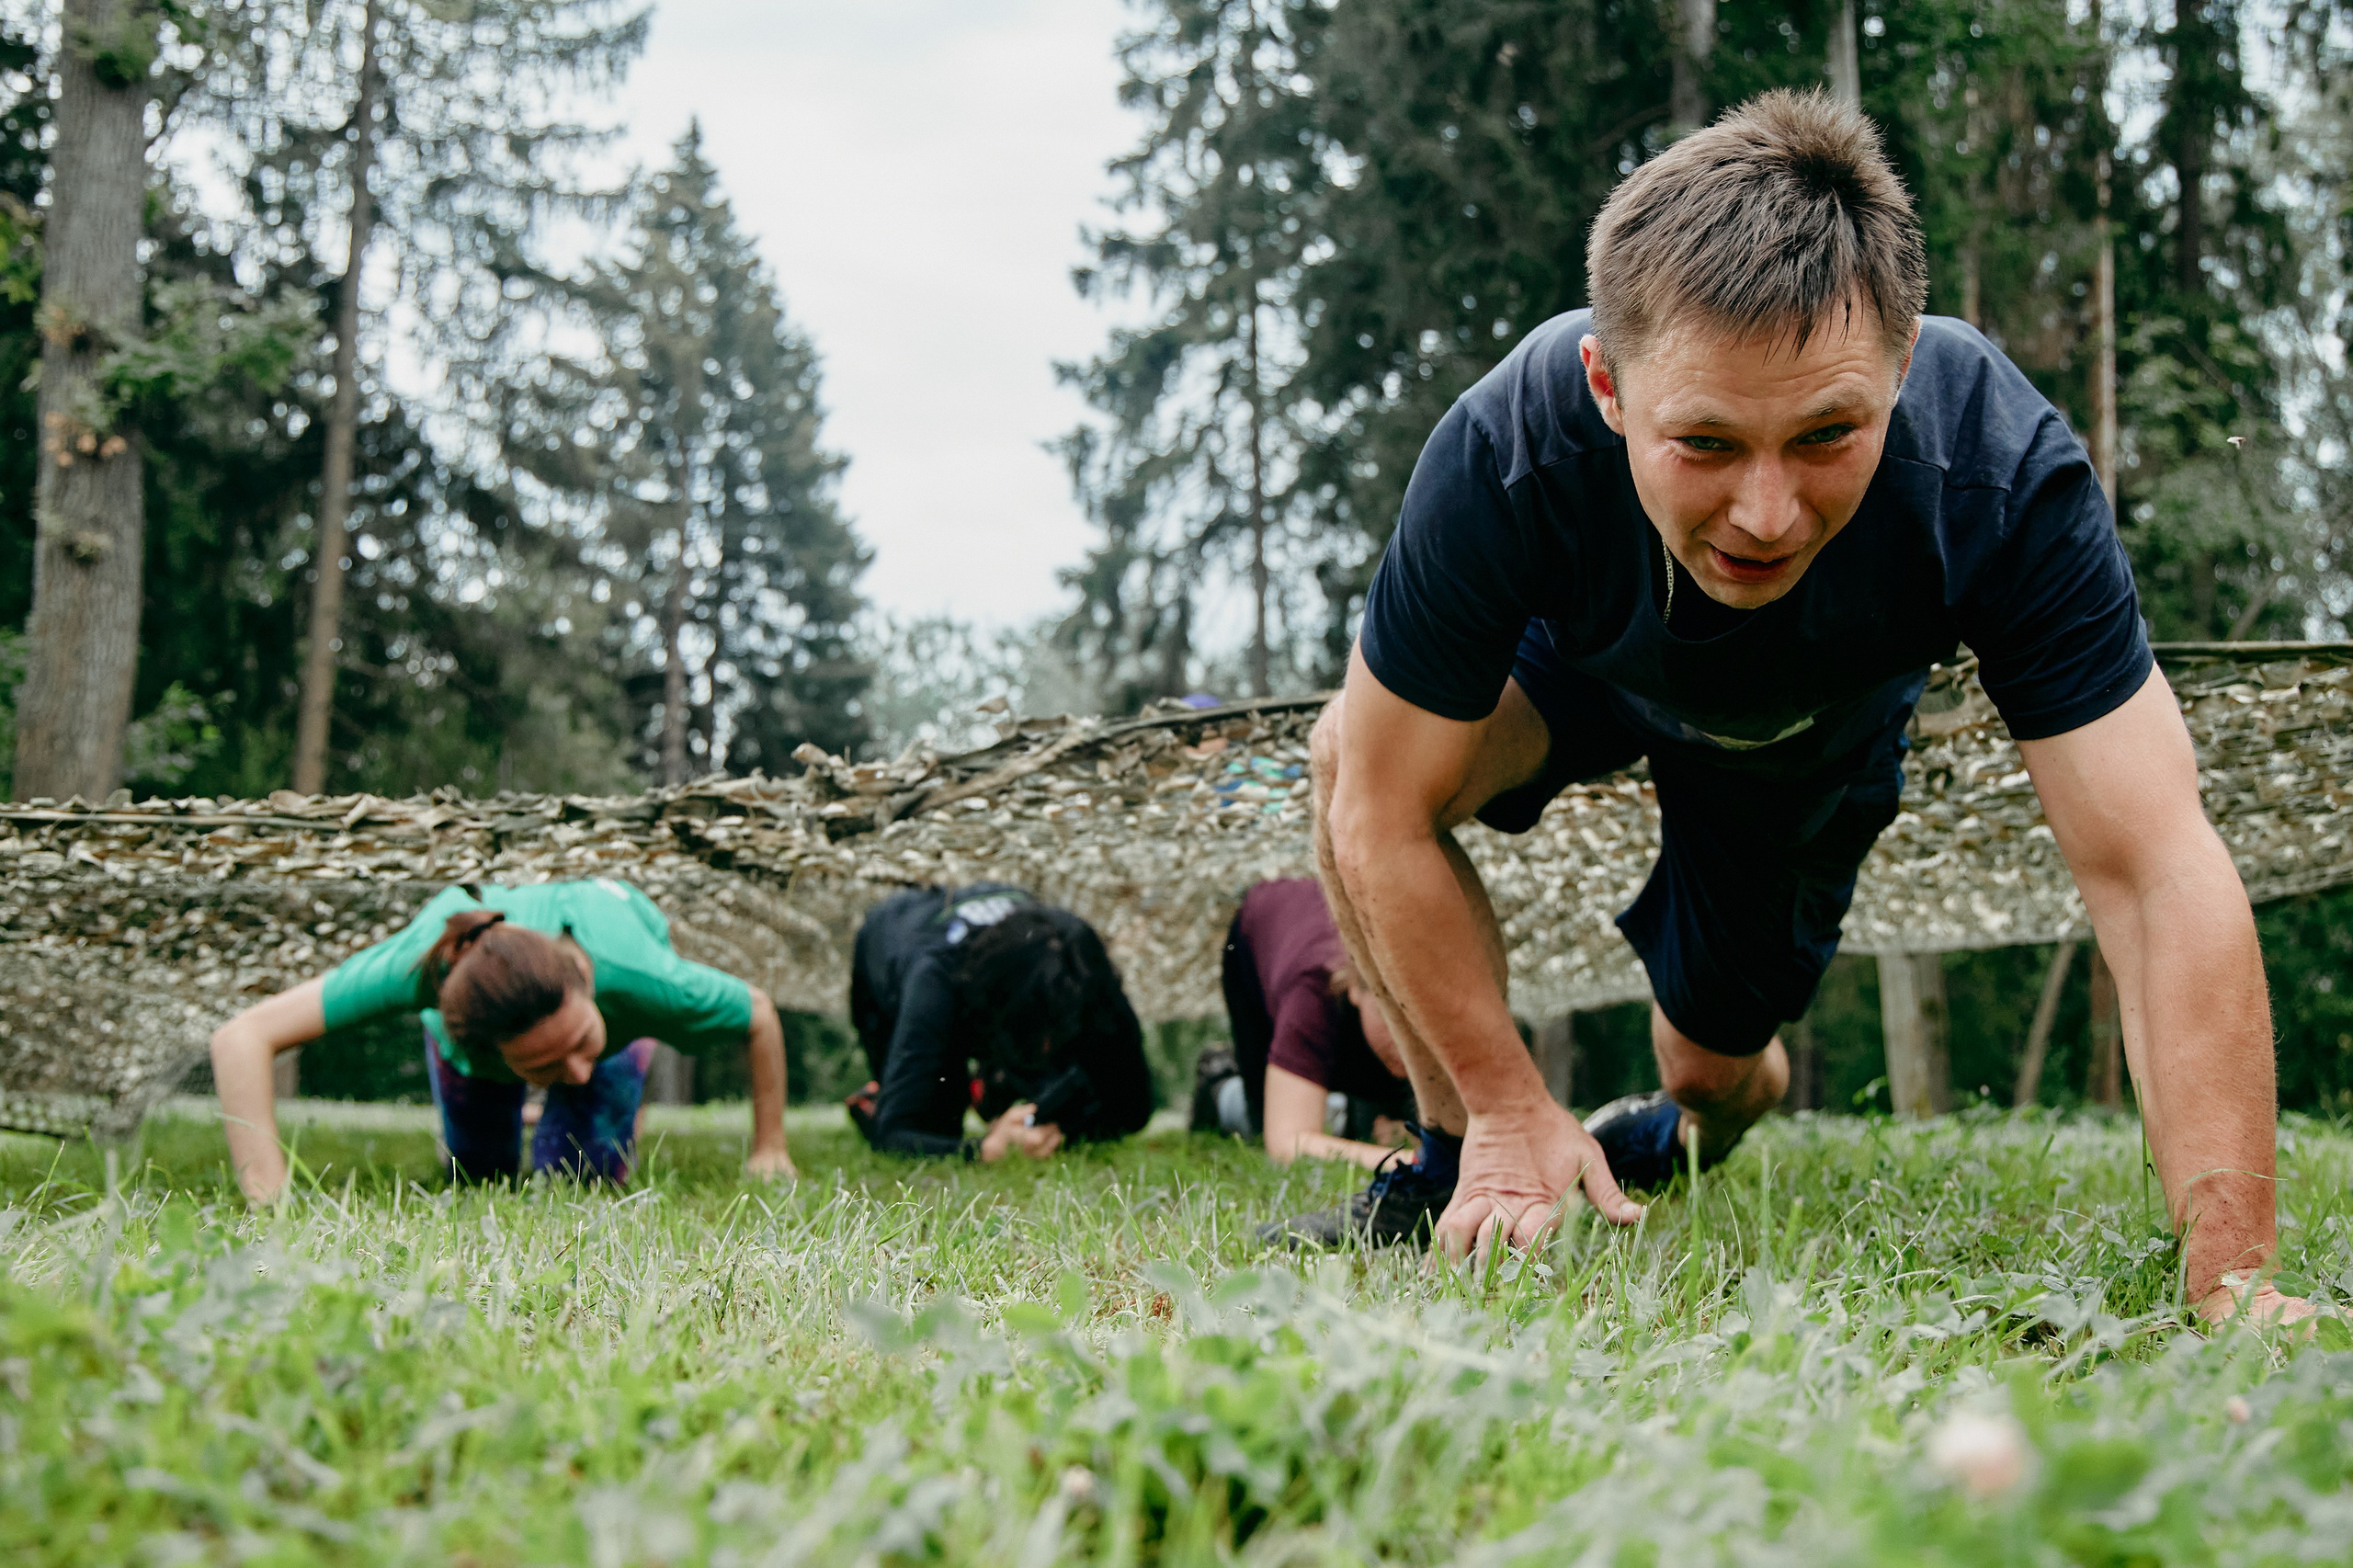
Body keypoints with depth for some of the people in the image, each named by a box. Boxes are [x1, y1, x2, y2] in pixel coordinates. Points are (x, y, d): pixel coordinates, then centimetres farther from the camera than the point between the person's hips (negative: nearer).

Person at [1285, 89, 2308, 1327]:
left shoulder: (2003, 479, -43)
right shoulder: (1504, 459, -43)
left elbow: (2156, 872, -44)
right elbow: (1384, 819, -32)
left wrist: (2231, 1273, -51)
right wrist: (1509, 1112, -29)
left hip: (1818, 731, 1)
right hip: (1582, 666, 0)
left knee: (1715, 1071, 10)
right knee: (1347, 753, -29)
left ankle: (1687, 1131, 50)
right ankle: (1460, 1166, -11)